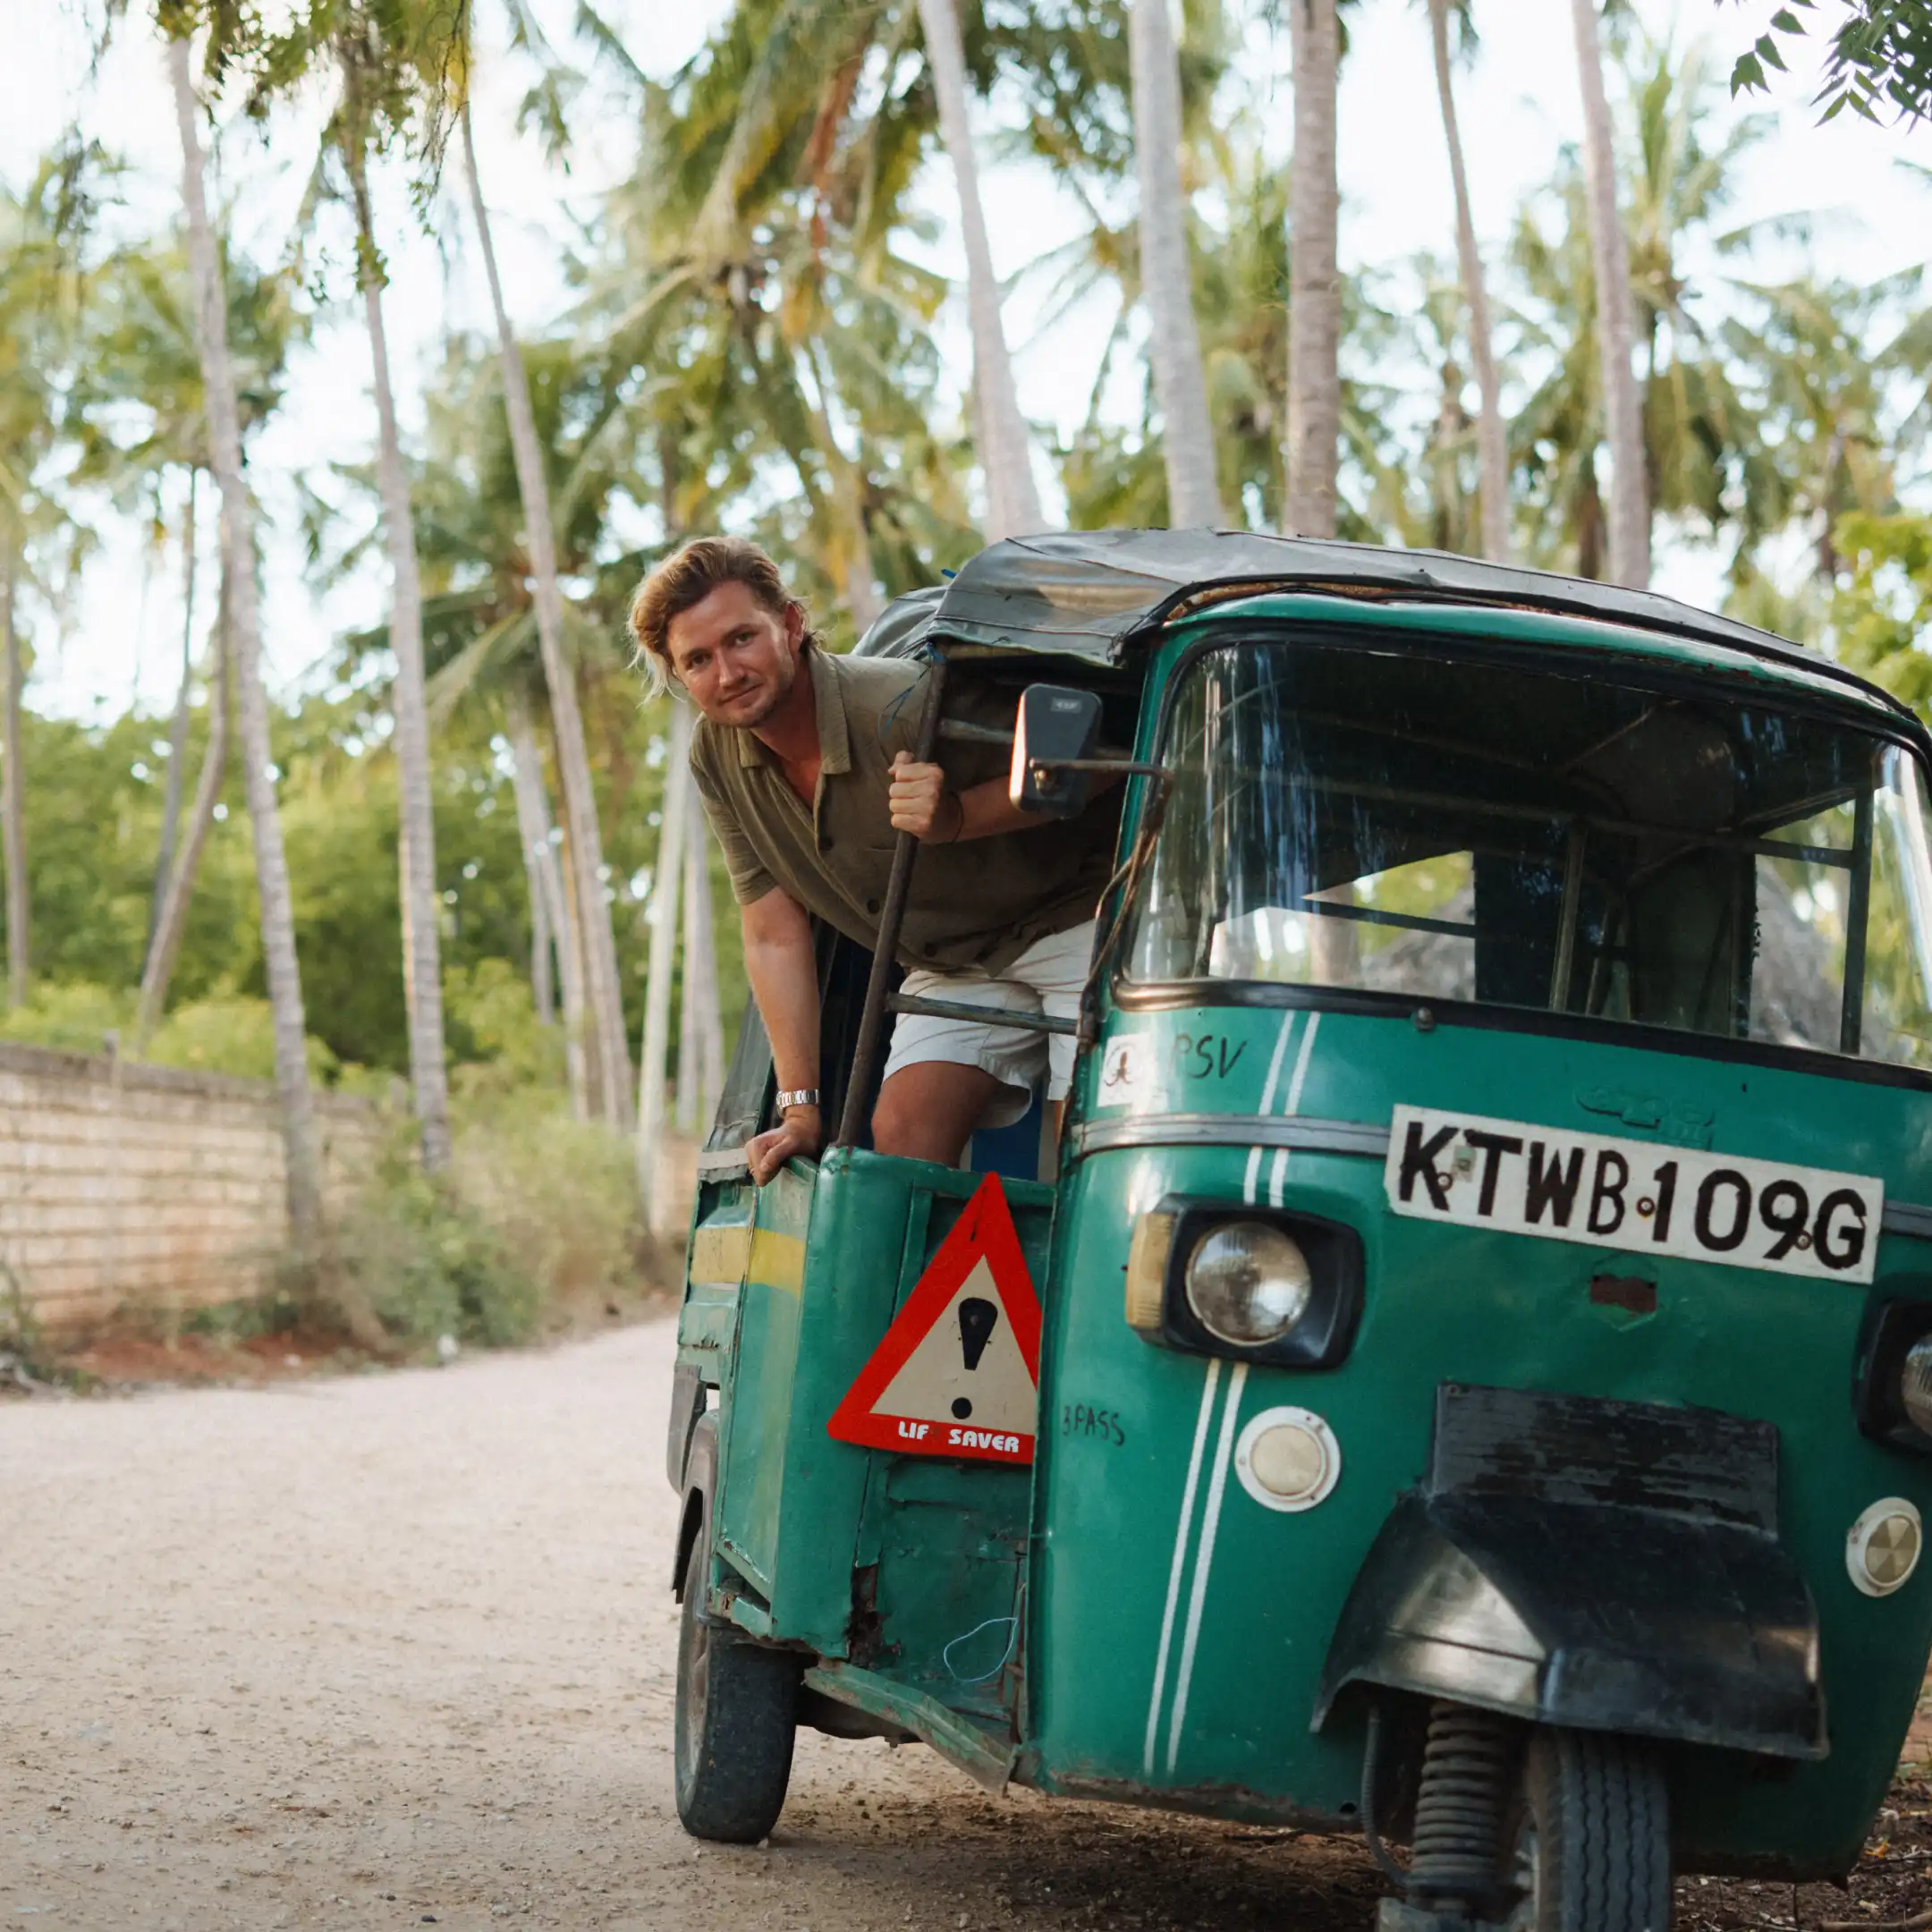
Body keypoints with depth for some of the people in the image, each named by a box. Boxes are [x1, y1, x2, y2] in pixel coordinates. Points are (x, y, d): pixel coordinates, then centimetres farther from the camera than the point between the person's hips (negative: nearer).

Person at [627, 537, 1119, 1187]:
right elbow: (774, 936, -3)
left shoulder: (905, 706, -28)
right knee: (900, 1133, -13)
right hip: (952, 965, 6)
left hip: (1075, 917, -6)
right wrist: (800, 1110, -6)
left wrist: (955, 818, -40)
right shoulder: (716, 756, -7)